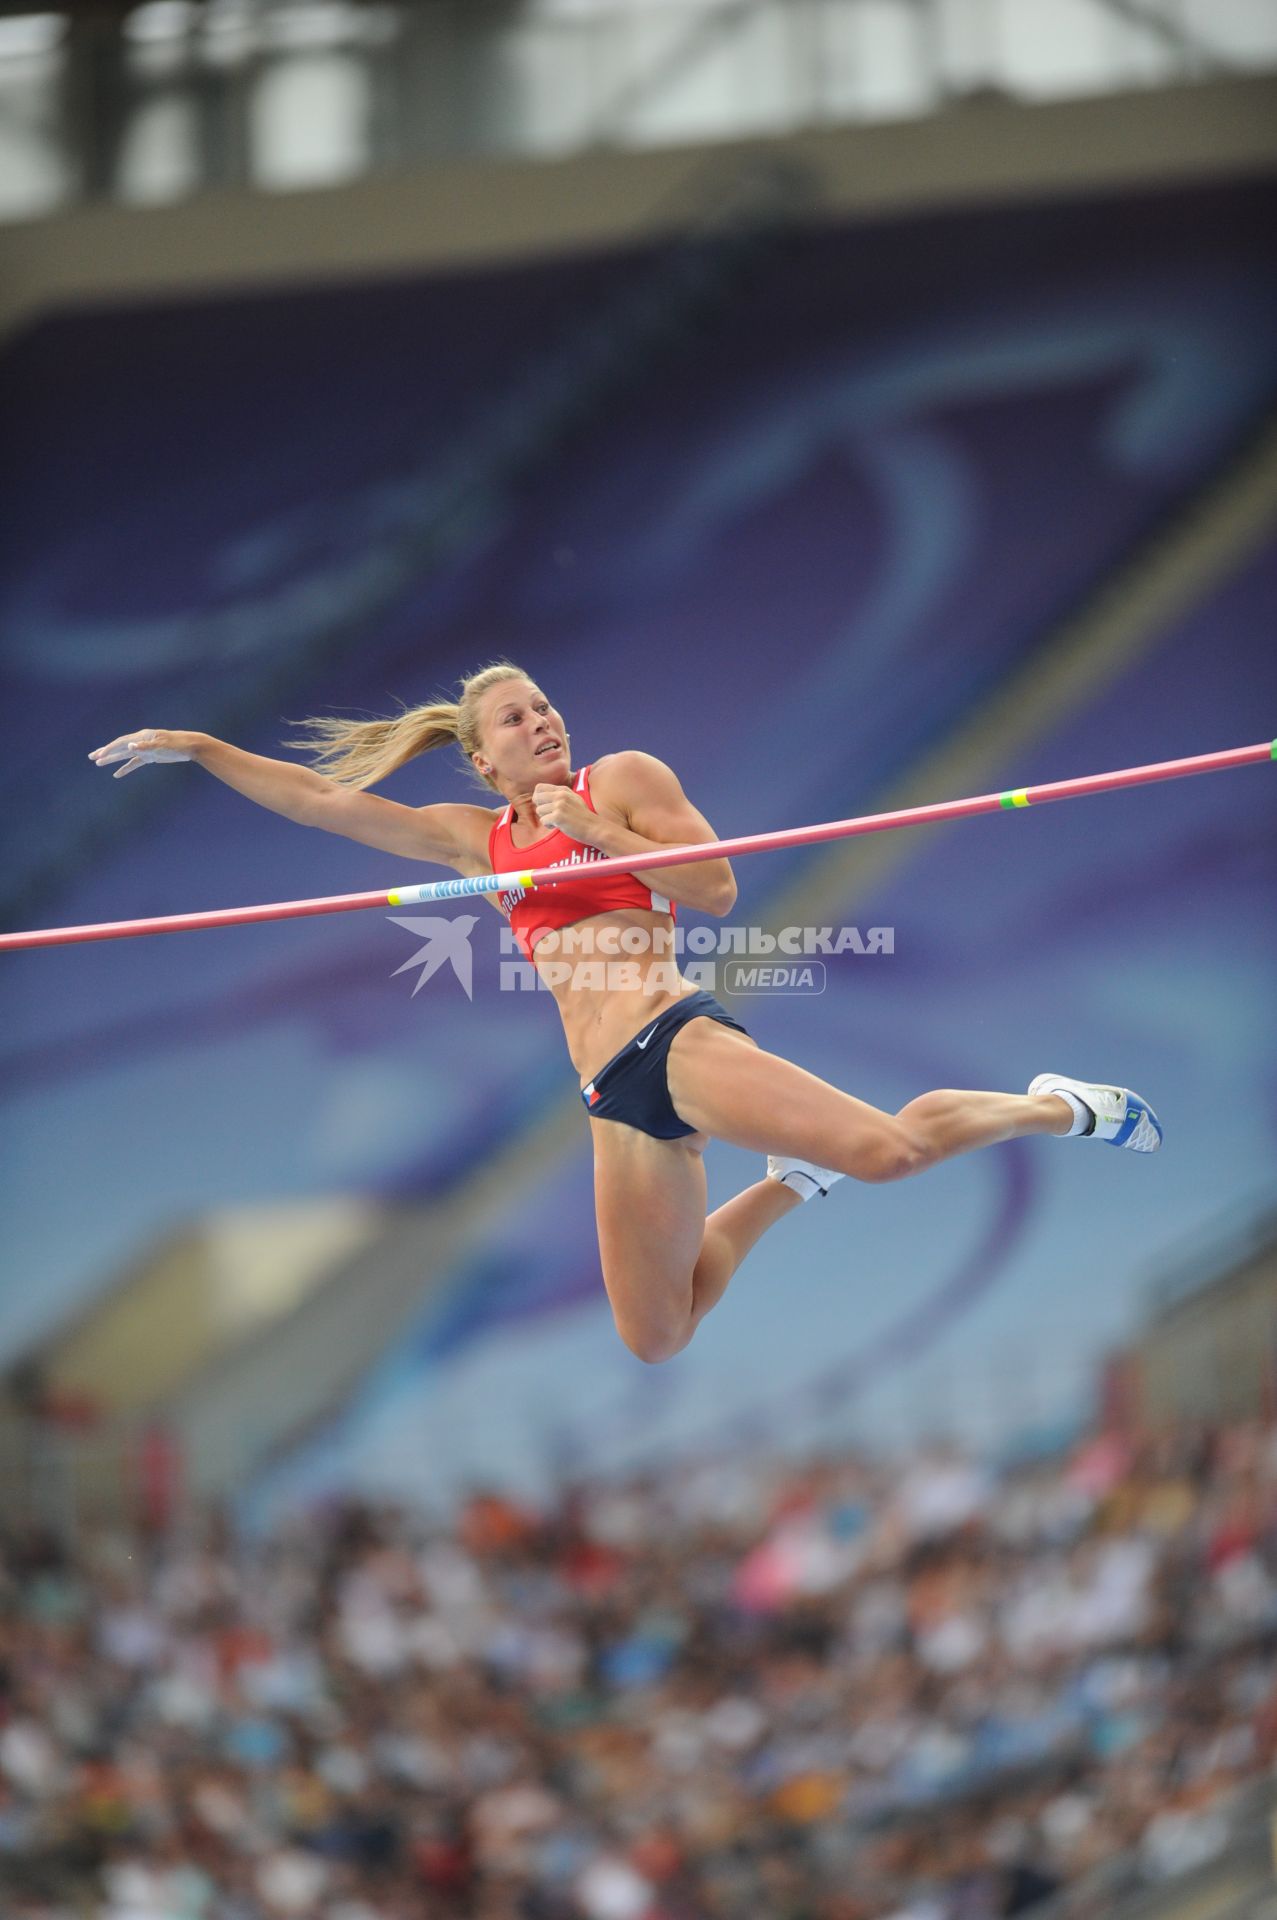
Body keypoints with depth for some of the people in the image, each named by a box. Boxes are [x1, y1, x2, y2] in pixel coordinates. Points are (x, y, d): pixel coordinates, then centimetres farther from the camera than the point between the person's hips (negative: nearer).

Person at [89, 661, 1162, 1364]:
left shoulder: (622, 780, 7)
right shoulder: (479, 841, 19)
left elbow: (718, 889, -3)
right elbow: (321, 801, 19)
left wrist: (595, 829, -7)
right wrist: (193, 747, 16)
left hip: (678, 1040, -6)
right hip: (617, 1097, 6)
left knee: (891, 1150, -29)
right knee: (656, 1342, 7)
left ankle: (1055, 1107, -1)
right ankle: (789, 1184, 30)